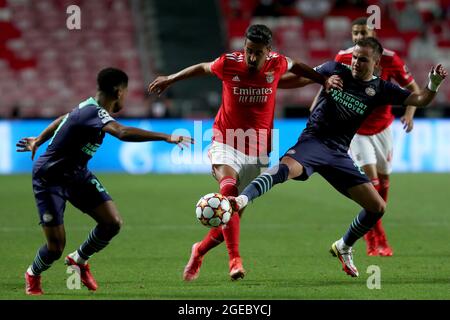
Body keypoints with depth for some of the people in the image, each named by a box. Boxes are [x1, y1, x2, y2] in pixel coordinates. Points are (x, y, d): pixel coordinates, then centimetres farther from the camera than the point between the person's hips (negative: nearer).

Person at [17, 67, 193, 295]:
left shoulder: (90, 107, 1)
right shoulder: (94, 113, -29)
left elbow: (63, 120, 20)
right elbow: (122, 133, -47)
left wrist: (38, 141, 36)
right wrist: (166, 137, -51)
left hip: (77, 174, 9)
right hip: (49, 179, -9)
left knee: (112, 222, -8)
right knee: (56, 248, -8)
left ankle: (79, 260, 19)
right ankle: (33, 275, 26)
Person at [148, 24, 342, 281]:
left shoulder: (276, 64, -7)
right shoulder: (229, 63, -11)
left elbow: (296, 67, 18)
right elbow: (203, 68, 11)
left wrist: (324, 80, 7)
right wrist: (171, 79, 23)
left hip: (258, 152, 3)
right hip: (226, 143, -3)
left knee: (234, 211, 2)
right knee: (229, 188, -31)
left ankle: (199, 252, 29)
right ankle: (235, 260, -38)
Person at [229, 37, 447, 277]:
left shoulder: (379, 90, 6)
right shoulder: (335, 70, 4)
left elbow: (419, 100, 3)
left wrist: (433, 85, -16)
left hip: (338, 154, 4)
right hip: (313, 141, -4)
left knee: (377, 207, 1)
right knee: (285, 168, -38)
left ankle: (343, 248, 25)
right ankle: (241, 200, -56)